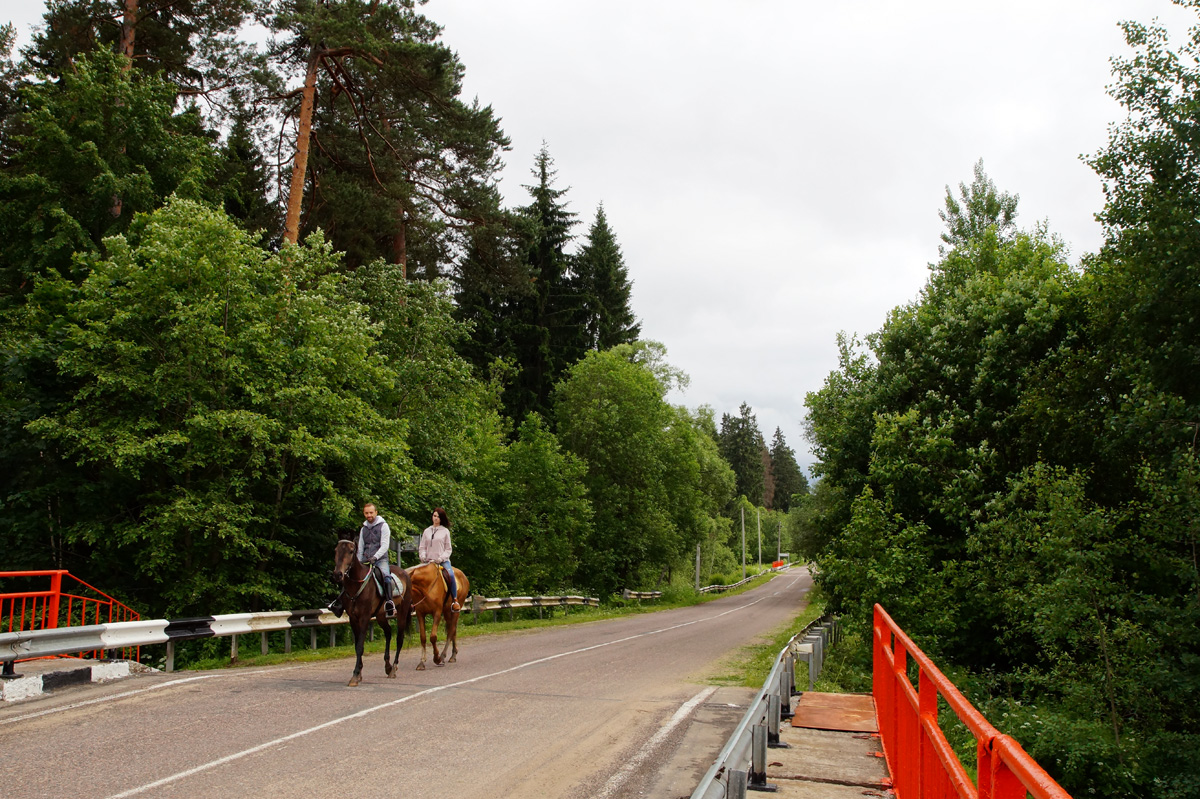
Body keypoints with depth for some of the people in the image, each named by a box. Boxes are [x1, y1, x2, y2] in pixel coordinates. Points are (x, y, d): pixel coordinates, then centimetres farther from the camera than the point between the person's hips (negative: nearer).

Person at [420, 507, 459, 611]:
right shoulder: (427, 531, 13)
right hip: (428, 561, 3)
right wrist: (423, 557, -6)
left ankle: (455, 600, -21)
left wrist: (440, 559, -12)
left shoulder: (445, 531, 6)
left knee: (450, 575, -28)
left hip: (443, 560, -3)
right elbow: (422, 547, 14)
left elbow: (448, 549, 4)